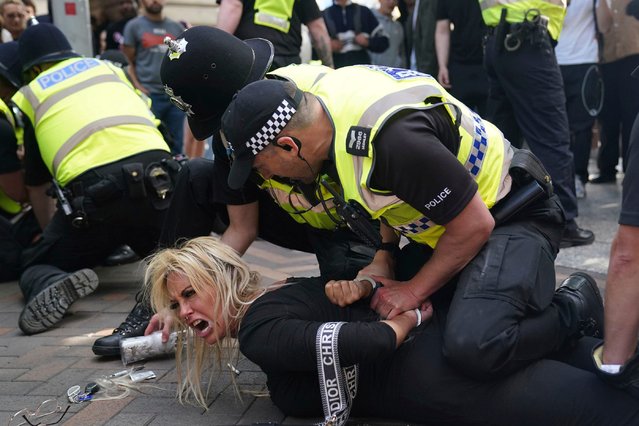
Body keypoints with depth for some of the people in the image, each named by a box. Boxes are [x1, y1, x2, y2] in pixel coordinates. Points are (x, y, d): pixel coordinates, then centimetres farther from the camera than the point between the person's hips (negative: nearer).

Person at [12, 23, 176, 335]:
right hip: (156, 177, 2)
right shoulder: (108, 67, 28)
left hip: (91, 191, -2)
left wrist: (52, 234, 47)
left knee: (35, 264, 19)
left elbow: (36, 188, 28)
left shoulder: (29, 96, 22)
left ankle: (53, 286, -16)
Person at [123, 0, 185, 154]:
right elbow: (128, 62, 2)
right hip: (149, 95, -3)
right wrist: (137, 87, -10)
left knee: (175, 146, 7)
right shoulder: (134, 26, 3)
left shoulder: (177, 27, 13)